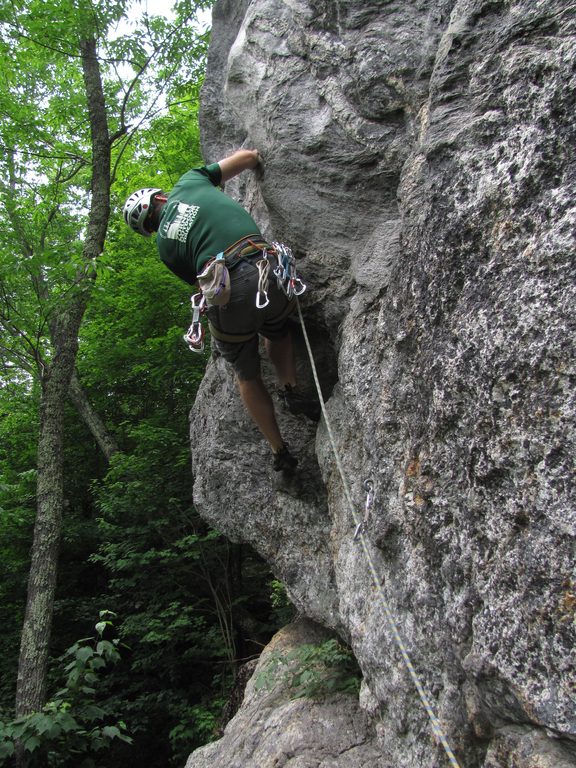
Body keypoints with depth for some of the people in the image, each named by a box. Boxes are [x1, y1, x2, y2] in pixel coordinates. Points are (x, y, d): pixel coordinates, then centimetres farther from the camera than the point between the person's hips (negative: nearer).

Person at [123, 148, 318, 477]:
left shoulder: (165, 245, 19)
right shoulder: (189, 182, 19)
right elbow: (246, 156, 23)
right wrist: (257, 159, 45)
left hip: (225, 292, 0)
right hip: (266, 269, 1)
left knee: (247, 375, 23)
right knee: (277, 332, 36)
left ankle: (280, 452, 23)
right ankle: (291, 389, 14)